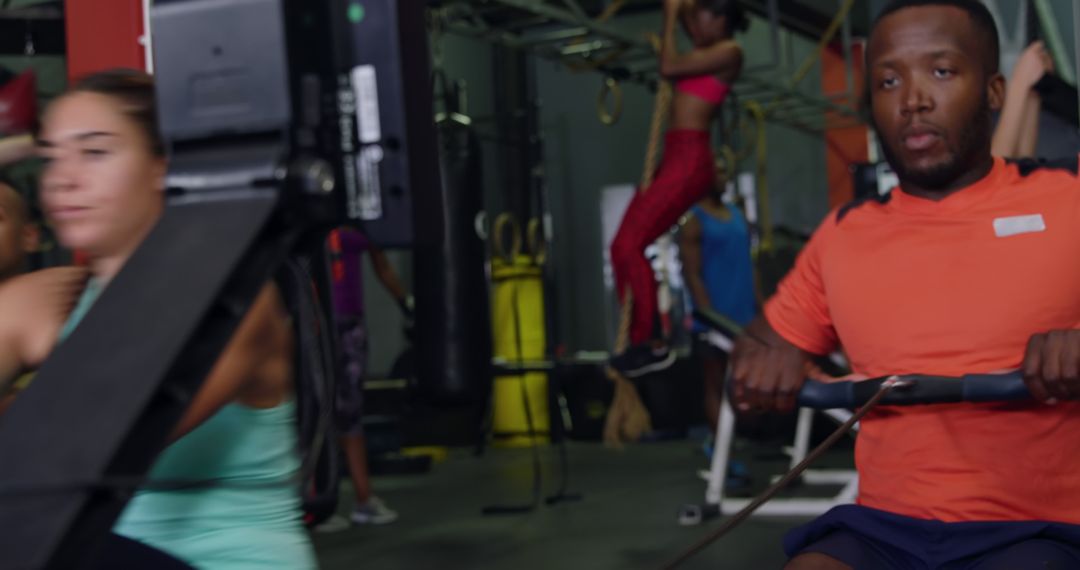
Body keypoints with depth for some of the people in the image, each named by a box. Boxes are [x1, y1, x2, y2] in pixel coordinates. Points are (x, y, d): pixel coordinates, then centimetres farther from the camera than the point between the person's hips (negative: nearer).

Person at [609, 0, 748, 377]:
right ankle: (640, 341, 4)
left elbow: (669, 67, -14)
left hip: (690, 159, -9)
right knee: (621, 248, 3)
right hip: (674, 158, 9)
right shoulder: (707, 50, 19)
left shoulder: (729, 53, -6)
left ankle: (647, 343, -13)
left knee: (631, 244, -16)